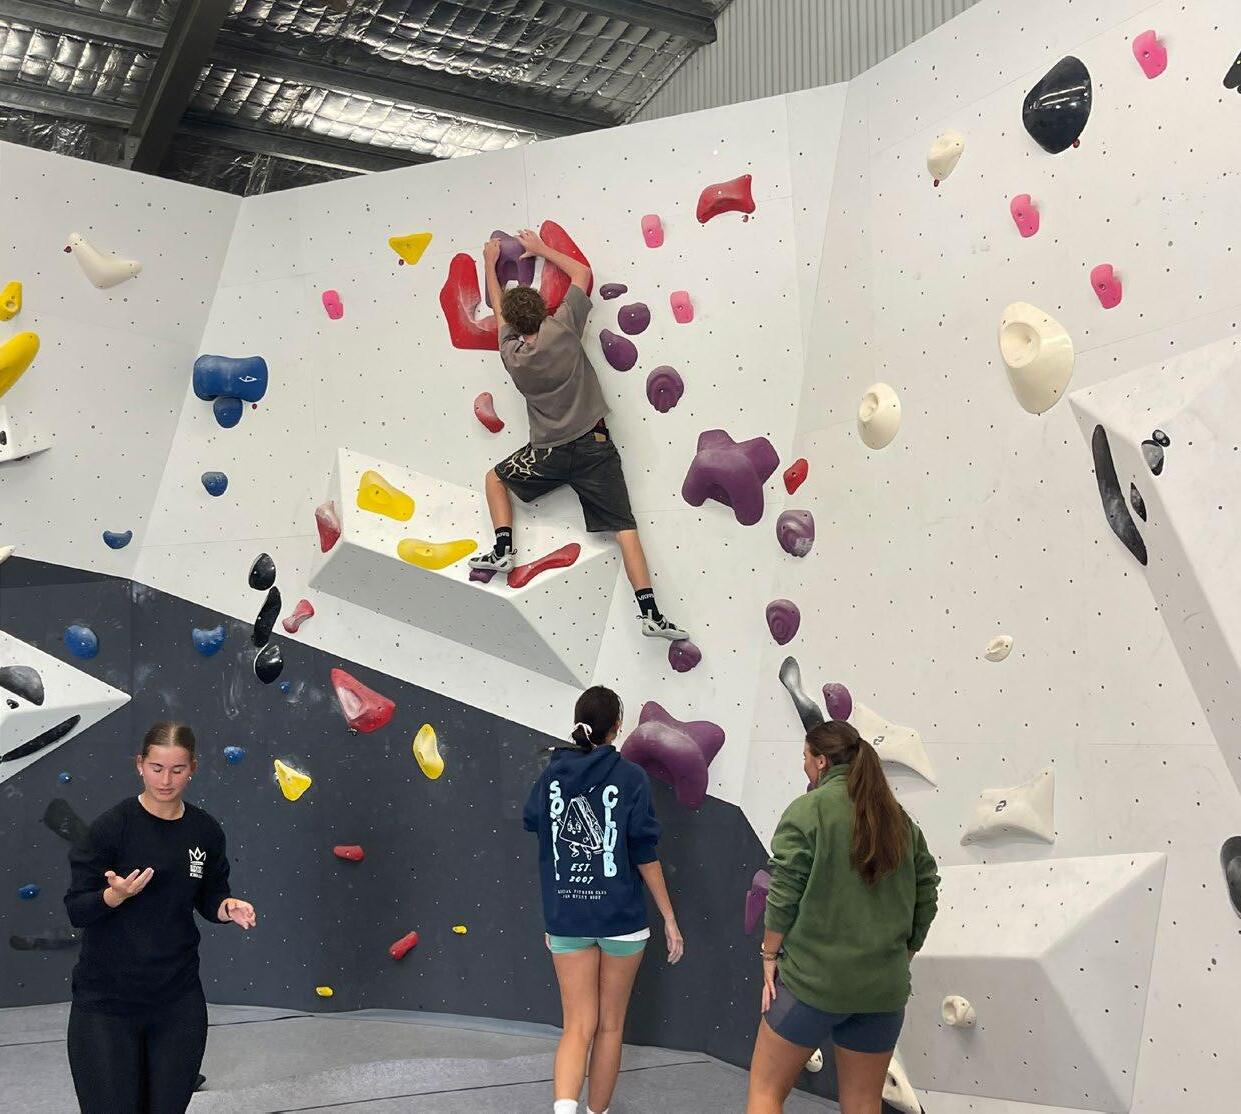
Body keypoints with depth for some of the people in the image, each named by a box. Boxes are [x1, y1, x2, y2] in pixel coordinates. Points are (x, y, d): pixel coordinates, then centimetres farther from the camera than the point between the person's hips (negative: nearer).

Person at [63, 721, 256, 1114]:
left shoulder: (206, 832, 0)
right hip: (106, 1000, -3)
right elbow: (76, 910, -10)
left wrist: (229, 908, -9)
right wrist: (116, 893, -30)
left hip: (178, 1000, 4)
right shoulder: (113, 826, -12)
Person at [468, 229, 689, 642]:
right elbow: (582, 272, 6)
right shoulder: (561, 329, -7)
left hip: (550, 453, 1)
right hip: (595, 447, 0)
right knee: (625, 527, -2)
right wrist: (542, 250, 17)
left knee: (496, 479, 27)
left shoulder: (512, 355, 0)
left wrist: (490, 263, 32)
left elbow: (499, 309, 19)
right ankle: (650, 613, -11)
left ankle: (503, 550, 15)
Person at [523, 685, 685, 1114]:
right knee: (610, 1026, 14)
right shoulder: (630, 776, -9)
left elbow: (531, 821, 17)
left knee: (578, 1027, 5)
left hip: (566, 919, 2)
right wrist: (669, 918, -1)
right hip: (621, 918, -2)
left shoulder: (552, 774, 0)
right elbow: (644, 853, -8)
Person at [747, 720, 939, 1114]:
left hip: (813, 979, -5)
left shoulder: (807, 810, -9)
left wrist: (770, 956, -1)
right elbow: (925, 898, 8)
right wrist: (899, 959, 17)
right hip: (883, 989, 5)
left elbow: (784, 895, -13)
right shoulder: (900, 820, 7)